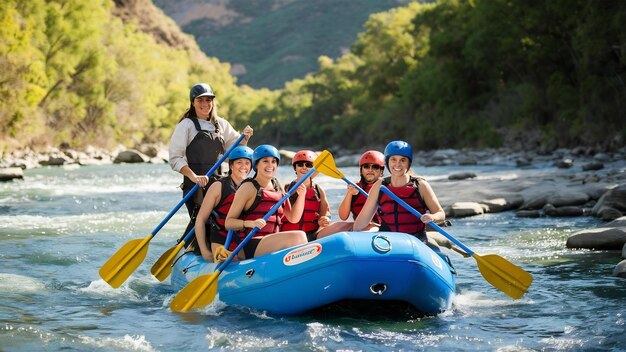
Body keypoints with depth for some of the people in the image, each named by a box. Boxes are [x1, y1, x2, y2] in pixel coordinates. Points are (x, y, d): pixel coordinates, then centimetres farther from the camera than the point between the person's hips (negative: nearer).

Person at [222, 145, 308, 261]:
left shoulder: (278, 188, 18)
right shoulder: (248, 187, -2)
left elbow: (293, 218, 21)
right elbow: (229, 222, -5)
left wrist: (301, 195, 5)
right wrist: (250, 223, -23)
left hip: (271, 245, 9)